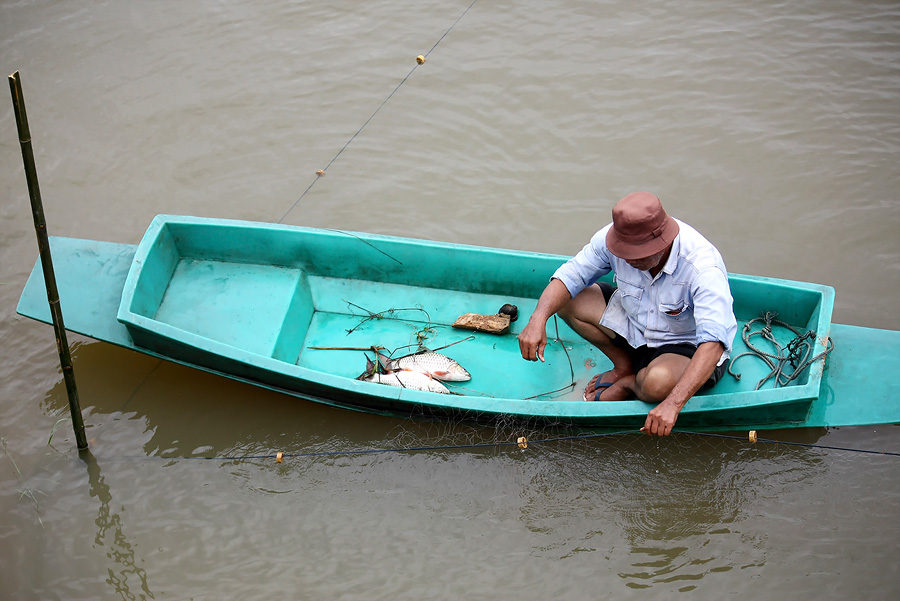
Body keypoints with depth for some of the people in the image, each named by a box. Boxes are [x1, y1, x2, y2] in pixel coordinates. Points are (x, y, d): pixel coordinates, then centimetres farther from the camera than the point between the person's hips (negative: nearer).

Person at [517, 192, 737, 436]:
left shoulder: (704, 267, -36)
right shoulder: (615, 239, -21)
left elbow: (712, 343, -44)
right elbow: (568, 277, -12)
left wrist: (673, 403, -56)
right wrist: (538, 319, -33)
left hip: (689, 347, -5)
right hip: (633, 323, 6)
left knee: (658, 382, -39)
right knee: (565, 299, -10)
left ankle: (629, 382, 0)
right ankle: (624, 365, 7)